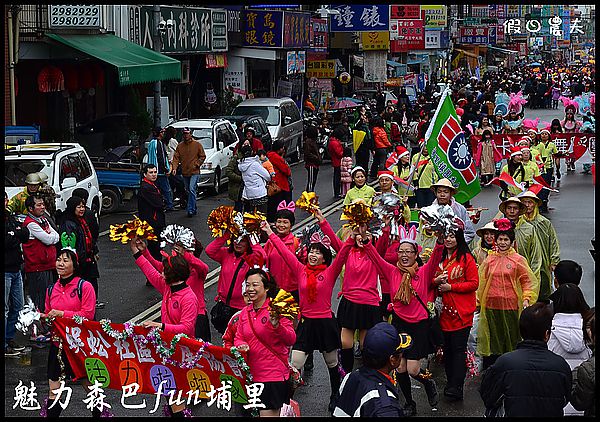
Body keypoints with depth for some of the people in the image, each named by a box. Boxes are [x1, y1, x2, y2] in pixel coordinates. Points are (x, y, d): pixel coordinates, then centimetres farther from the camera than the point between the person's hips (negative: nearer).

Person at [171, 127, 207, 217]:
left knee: (192, 189, -18)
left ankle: (191, 209, -17)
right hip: (185, 173, 5)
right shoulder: (180, 146, 7)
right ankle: (194, 209, 22)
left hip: (194, 172, -5)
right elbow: (176, 158, 3)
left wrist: (197, 164, -10)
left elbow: (203, 156, 3)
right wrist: (174, 167, -12)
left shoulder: (197, 144, -1)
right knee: (189, 191, 11)